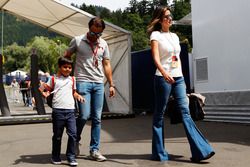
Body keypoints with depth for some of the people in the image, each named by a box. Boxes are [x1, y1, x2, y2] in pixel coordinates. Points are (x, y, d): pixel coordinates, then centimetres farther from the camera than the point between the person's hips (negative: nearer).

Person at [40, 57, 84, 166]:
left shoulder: (72, 79, 15)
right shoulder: (54, 79, 6)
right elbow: (46, 88, 10)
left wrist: (78, 96, 3)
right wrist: (43, 92, -11)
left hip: (70, 110, 2)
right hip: (58, 110, -2)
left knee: (73, 133, -6)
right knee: (57, 135, 8)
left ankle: (71, 157, 6)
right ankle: (55, 157, 23)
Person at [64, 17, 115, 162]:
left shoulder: (104, 44, 10)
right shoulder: (77, 40, 0)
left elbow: (107, 65, 13)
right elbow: (66, 57, 8)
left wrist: (111, 84, 9)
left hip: (99, 84, 4)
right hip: (83, 82, -4)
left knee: (97, 118, 3)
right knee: (84, 115, -12)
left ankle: (95, 150, 12)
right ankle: (75, 140, 18)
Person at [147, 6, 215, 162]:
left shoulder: (175, 36, 18)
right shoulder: (156, 35, -1)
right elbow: (156, 58, -15)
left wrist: (181, 76, 16)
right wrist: (164, 73, -31)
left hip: (178, 78, 6)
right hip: (163, 78, -5)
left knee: (185, 111, -3)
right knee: (159, 114, 2)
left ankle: (199, 151, -6)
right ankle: (159, 152, 11)